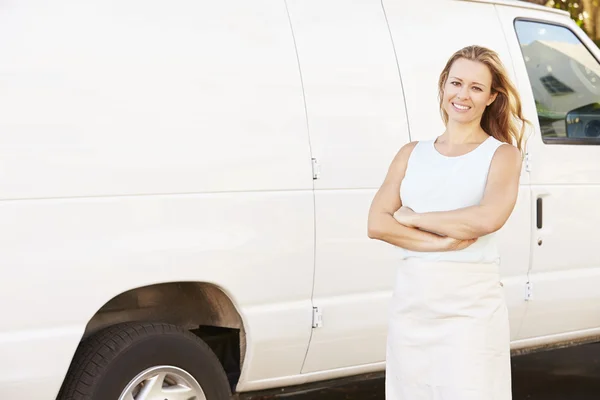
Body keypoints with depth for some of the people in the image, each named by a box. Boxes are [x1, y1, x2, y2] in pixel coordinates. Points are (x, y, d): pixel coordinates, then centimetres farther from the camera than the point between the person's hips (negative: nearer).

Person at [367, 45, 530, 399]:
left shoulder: (502, 154, 2)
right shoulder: (412, 154, 12)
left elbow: (488, 218, -18)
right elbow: (377, 223, -1)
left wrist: (412, 218, -8)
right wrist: (441, 242, -14)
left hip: (472, 306, -4)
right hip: (411, 302, 4)